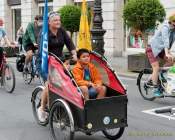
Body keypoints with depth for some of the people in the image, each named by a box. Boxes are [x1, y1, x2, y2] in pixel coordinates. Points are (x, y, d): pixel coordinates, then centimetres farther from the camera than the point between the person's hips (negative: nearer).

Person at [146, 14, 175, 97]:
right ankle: (156, 89, -3)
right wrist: (167, 53, -51)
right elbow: (165, 40, -39)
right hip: (152, 48, -7)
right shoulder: (165, 27, -25)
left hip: (161, 49, 7)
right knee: (156, 68, -14)